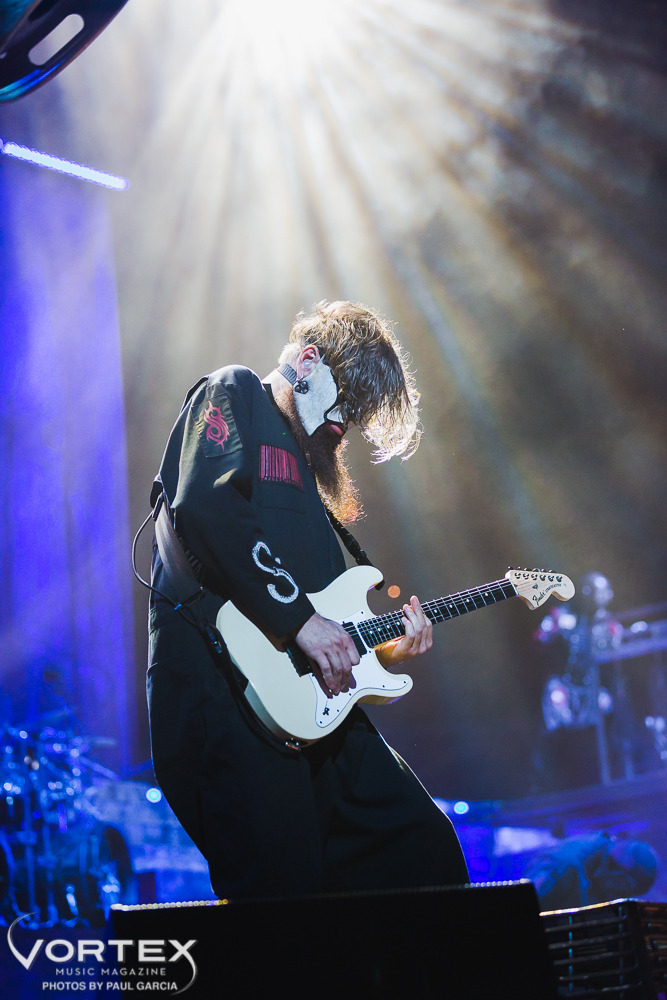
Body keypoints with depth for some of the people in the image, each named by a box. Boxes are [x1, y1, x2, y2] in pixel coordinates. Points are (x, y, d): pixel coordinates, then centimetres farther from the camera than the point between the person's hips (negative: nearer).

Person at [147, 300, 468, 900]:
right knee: (283, 889, -13)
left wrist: (384, 650, 12)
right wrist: (298, 617, -16)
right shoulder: (233, 393, 5)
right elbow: (205, 505, -16)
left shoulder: (309, 467, 30)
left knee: (425, 853, 2)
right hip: (222, 675, -9)